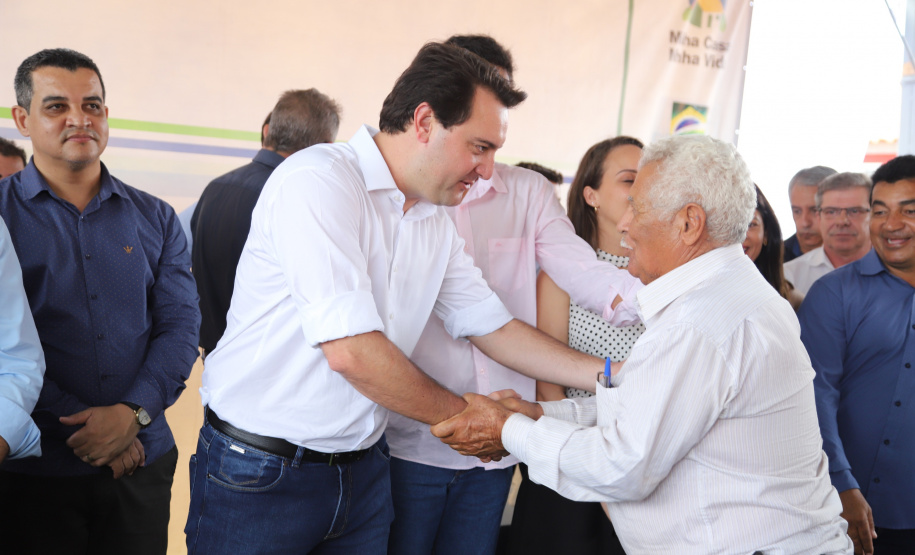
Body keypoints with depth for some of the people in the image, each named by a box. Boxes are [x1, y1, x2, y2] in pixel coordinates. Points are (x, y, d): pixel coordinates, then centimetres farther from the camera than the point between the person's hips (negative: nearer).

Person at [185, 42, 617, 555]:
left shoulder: (436, 223, 8)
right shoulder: (318, 180, -20)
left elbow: (494, 326, 12)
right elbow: (351, 352, -26)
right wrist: (462, 415, -12)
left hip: (362, 469, 7)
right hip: (259, 473, -7)